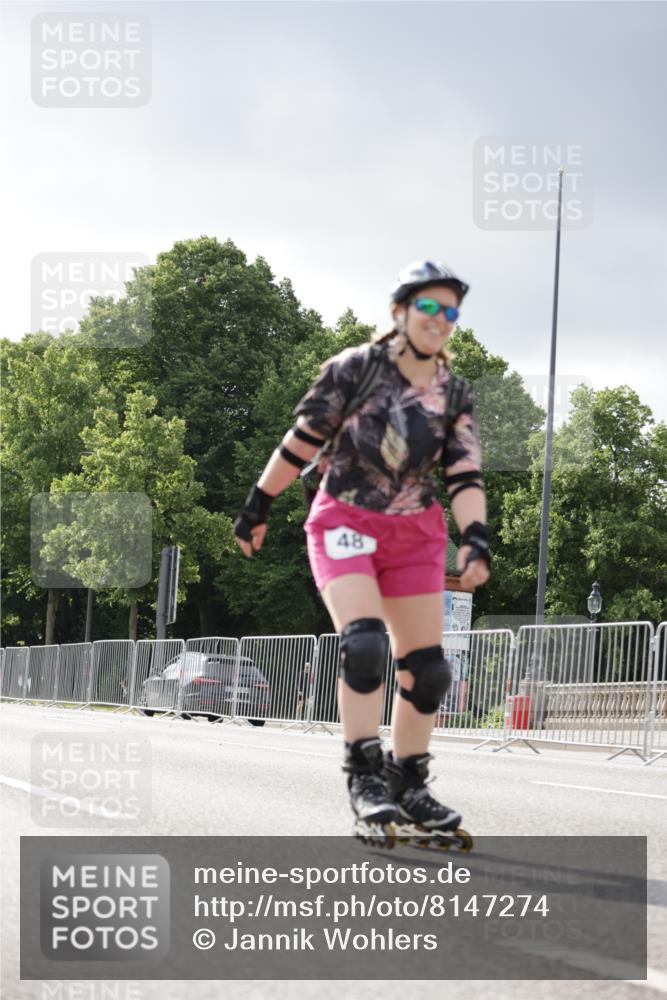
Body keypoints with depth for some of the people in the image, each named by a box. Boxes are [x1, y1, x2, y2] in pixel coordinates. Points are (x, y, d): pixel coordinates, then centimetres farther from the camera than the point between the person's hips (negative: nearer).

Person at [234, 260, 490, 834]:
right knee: (364, 642, -24)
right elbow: (302, 442, -2)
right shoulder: (355, 369, -8)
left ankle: (409, 783, 15)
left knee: (426, 667, 1)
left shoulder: (454, 396, 2)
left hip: (415, 534, 4)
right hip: (345, 524, -4)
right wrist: (257, 508, 3)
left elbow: (465, 476, -4)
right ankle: (364, 775, -16)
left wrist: (475, 540, -20)